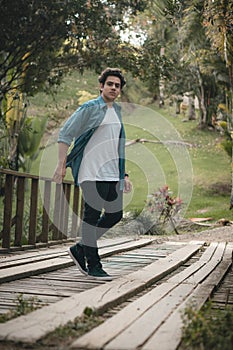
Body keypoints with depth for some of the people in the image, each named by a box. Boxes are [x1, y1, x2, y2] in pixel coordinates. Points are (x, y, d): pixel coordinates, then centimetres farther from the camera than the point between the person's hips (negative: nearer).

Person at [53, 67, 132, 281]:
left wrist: (124, 174, 20)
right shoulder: (90, 109, -4)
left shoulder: (117, 111, 18)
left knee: (115, 215, 7)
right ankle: (93, 265, 4)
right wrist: (61, 164, -13)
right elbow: (65, 135, -6)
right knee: (92, 217, -4)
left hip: (113, 175, 8)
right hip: (92, 174, -8)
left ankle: (80, 249, 21)